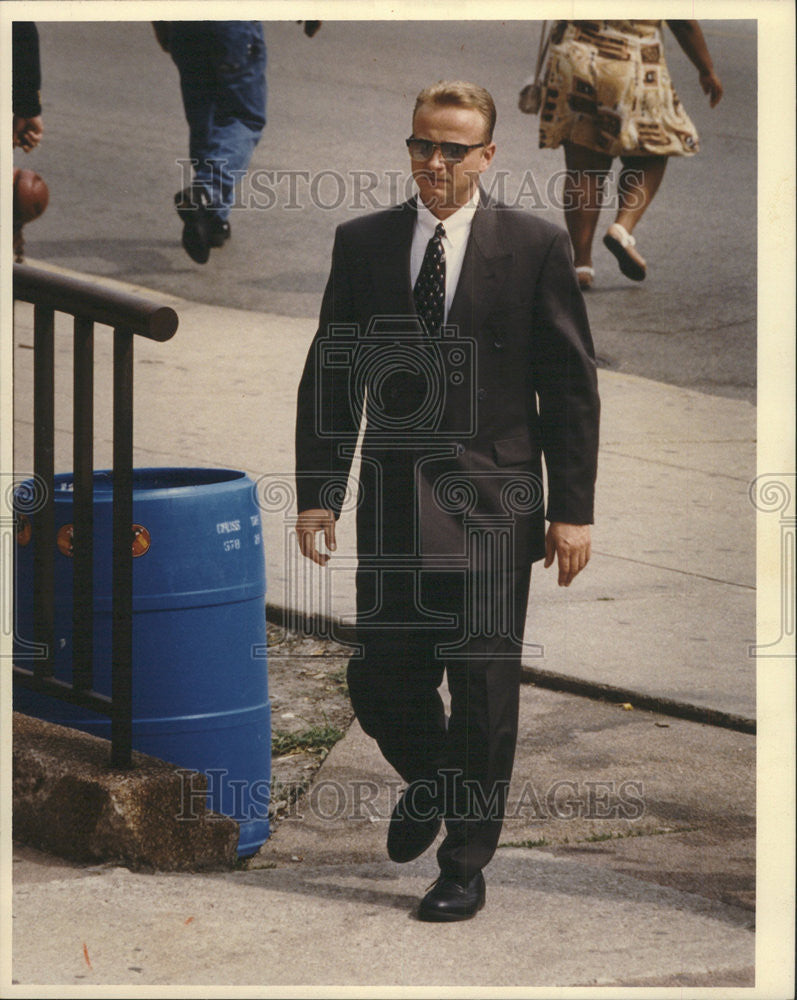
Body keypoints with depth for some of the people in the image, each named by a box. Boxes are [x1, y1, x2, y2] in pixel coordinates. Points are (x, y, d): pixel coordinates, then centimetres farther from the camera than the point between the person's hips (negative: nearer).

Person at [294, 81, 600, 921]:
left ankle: (465, 864, 18)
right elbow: (328, 374, 8)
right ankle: (430, 782, 37)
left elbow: (571, 385, -1)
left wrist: (573, 509, -5)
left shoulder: (536, 246, -2)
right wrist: (317, 492, 2)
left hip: (490, 505, -2)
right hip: (391, 505, 2)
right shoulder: (362, 242, 5)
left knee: (484, 696, 3)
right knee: (380, 686, 4)